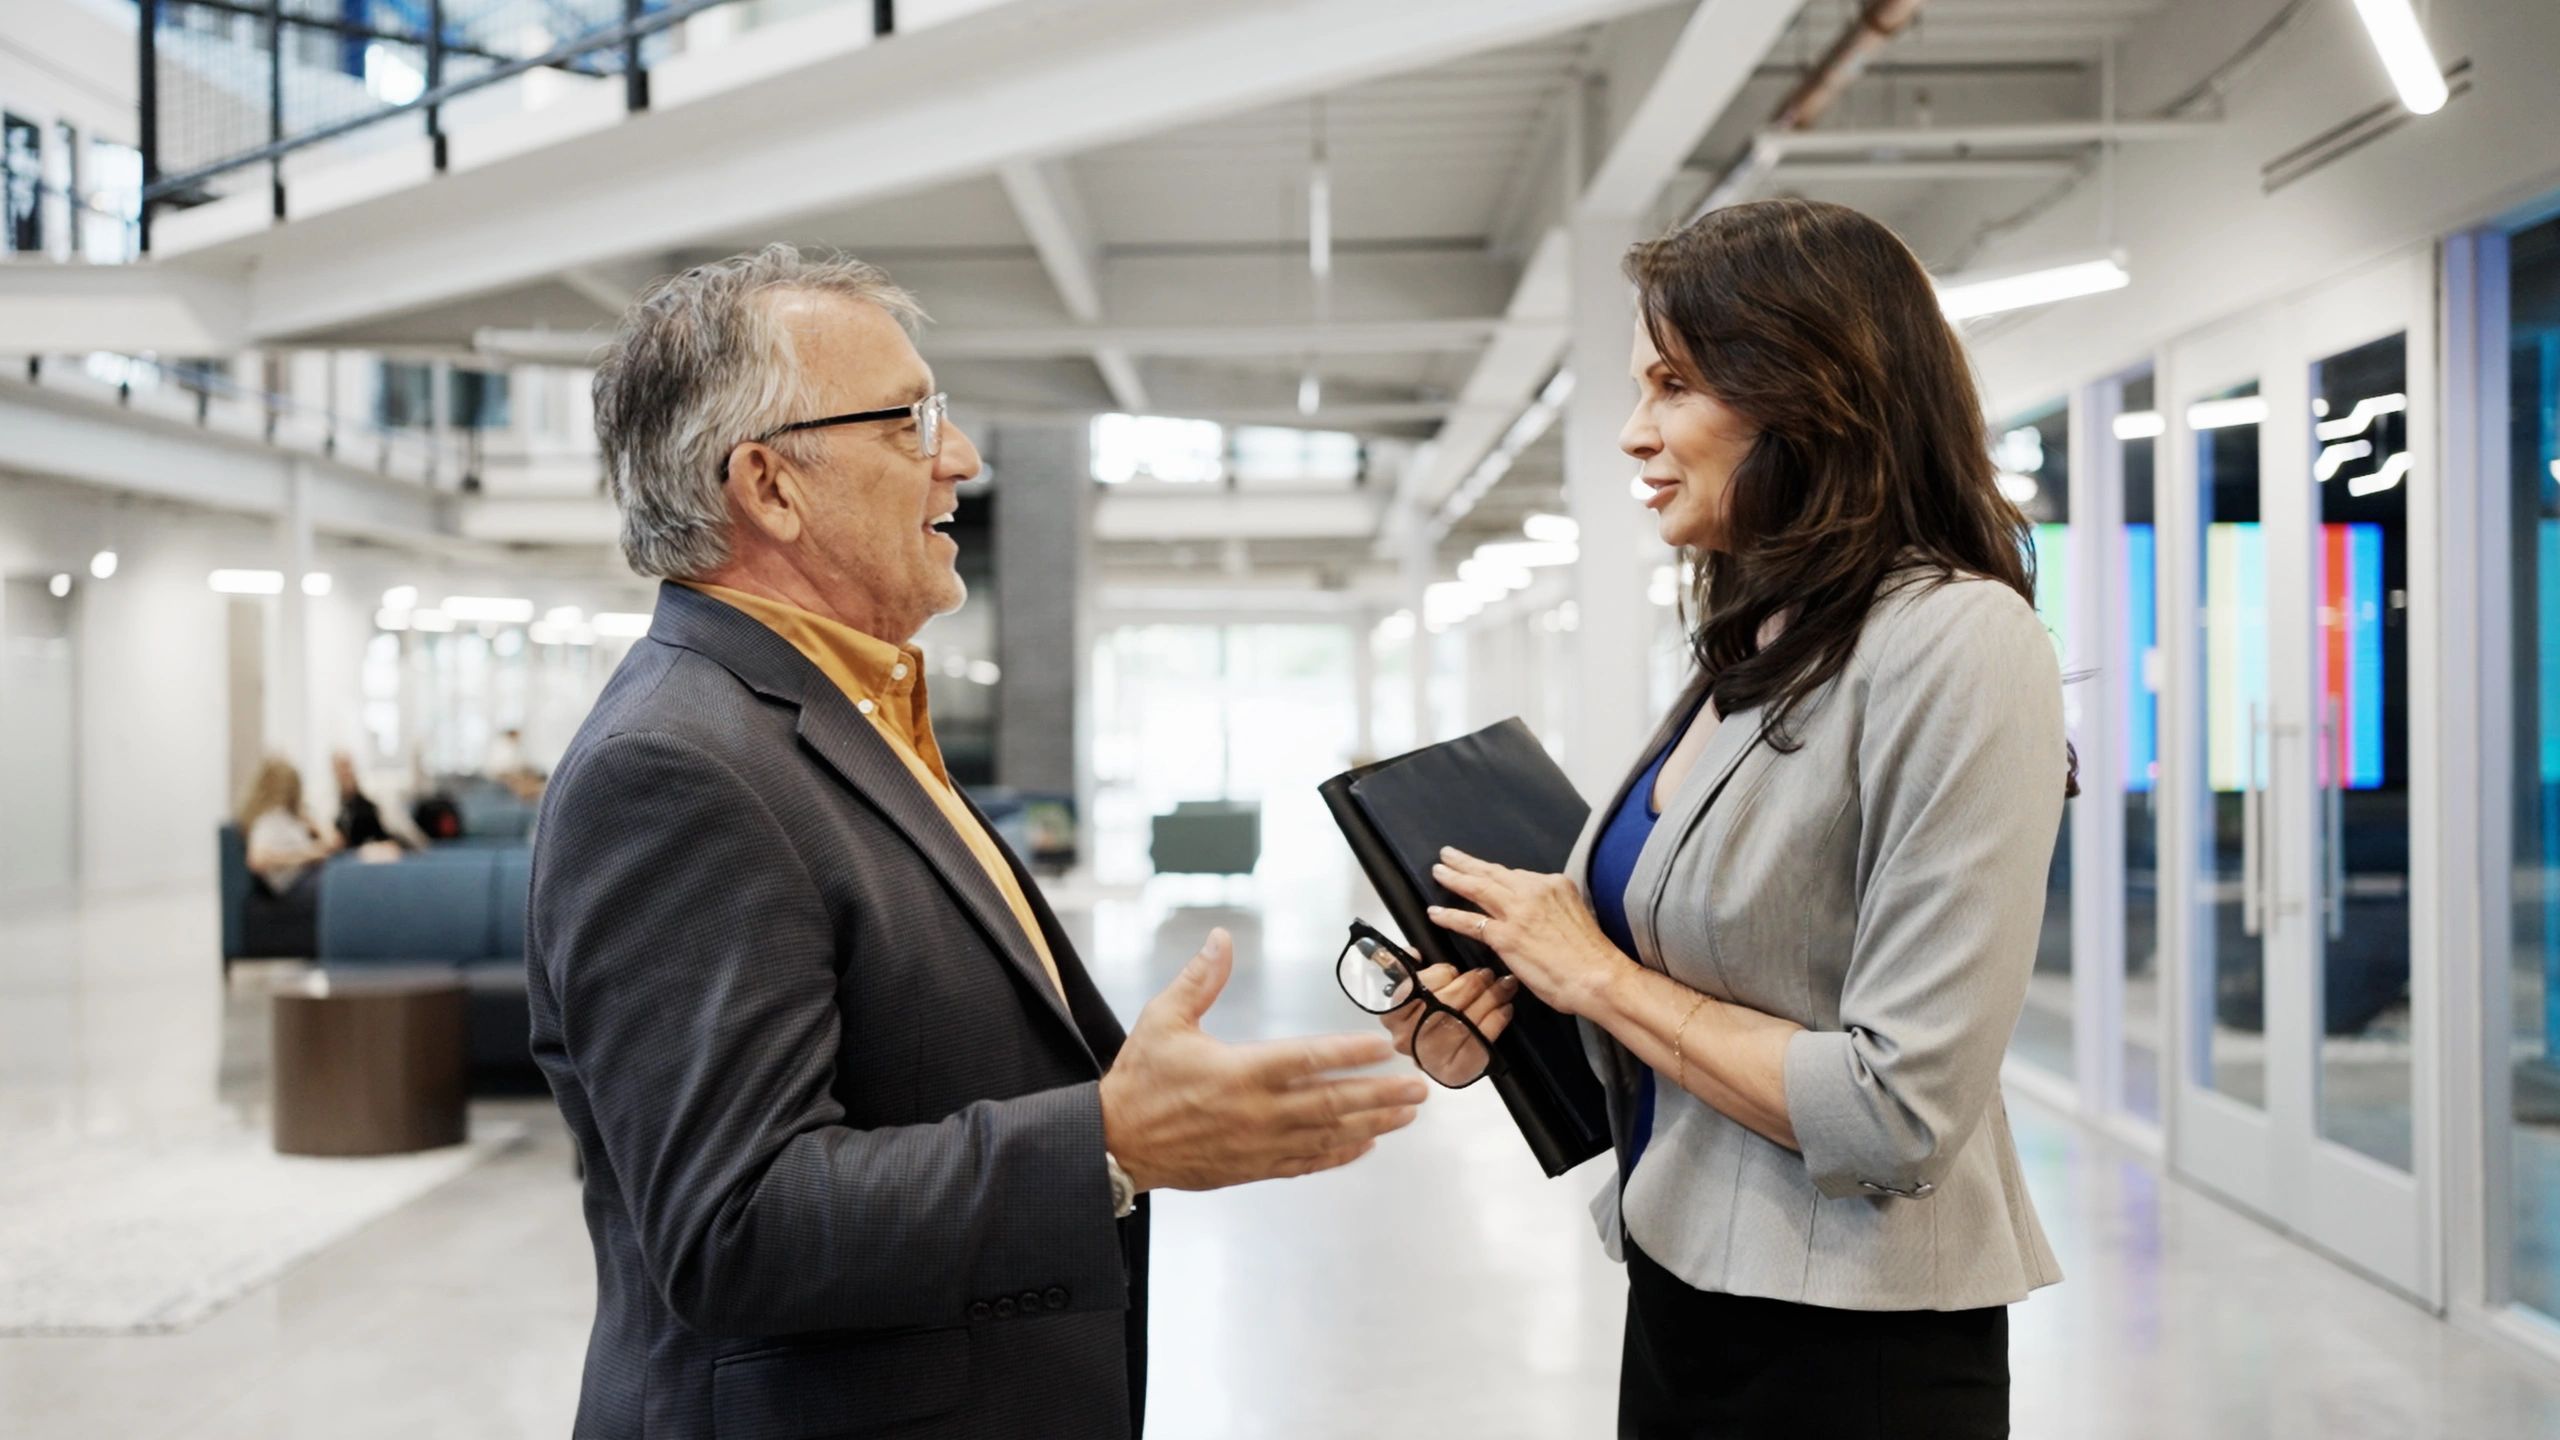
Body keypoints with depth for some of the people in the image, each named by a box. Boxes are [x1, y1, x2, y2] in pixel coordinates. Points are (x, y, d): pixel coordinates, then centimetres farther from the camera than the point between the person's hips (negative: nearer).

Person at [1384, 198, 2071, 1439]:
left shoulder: (1954, 643, -18)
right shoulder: (1748, 650, 7)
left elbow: (1899, 1114, -22)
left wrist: (1598, 975, -14)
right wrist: (1521, 982, -3)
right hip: (1680, 1291, 7)